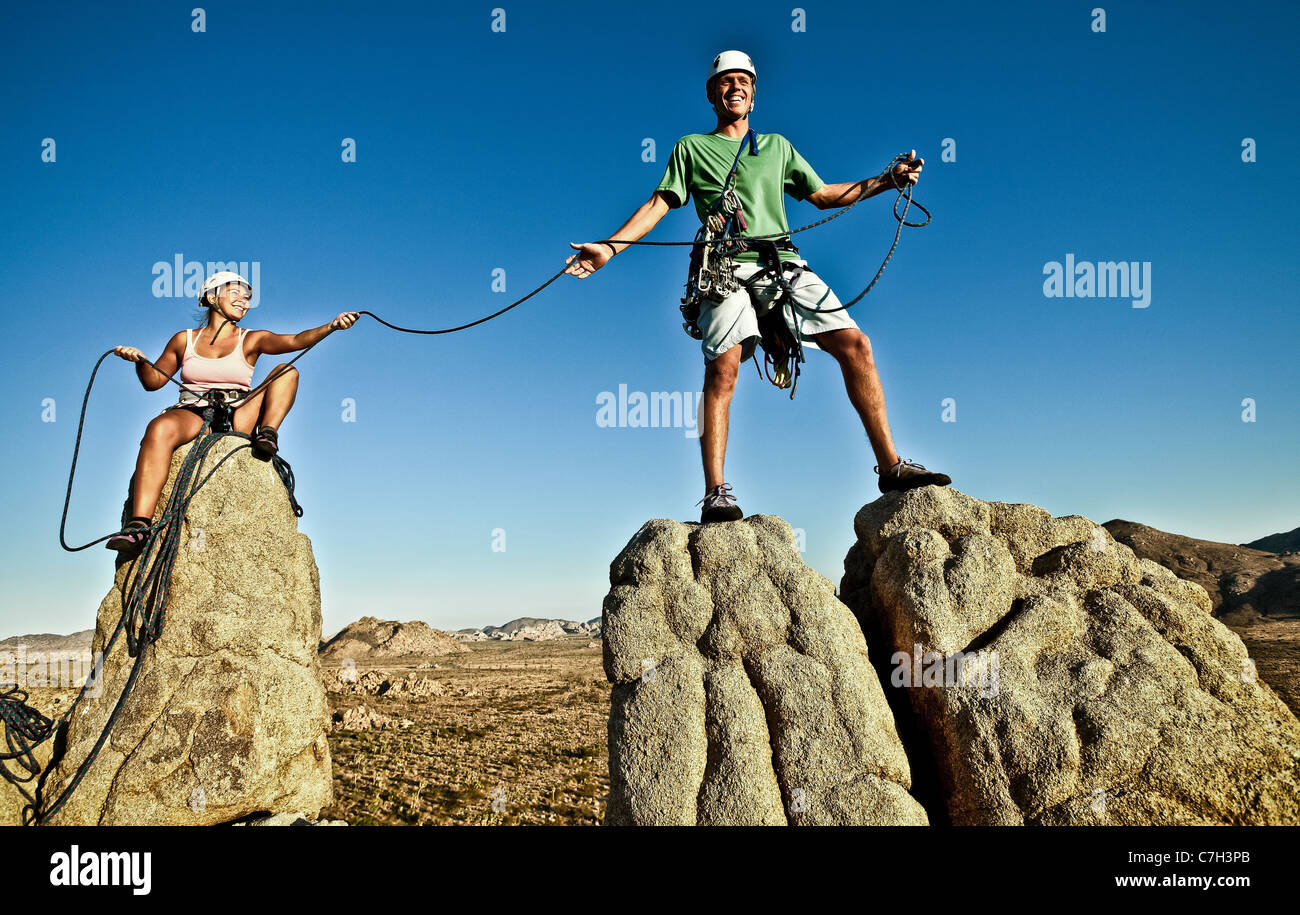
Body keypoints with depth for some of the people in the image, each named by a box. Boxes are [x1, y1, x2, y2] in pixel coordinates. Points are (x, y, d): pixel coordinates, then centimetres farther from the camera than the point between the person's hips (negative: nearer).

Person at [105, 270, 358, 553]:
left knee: (287, 370, -11)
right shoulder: (184, 340, 19)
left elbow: (294, 341, -4)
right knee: (160, 428, -36)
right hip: (191, 415, -1)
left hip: (238, 419, 1)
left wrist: (331, 326, -22)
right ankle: (139, 524, -46)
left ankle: (267, 435, -34)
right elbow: (154, 381, 20)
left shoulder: (251, 340, 14)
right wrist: (139, 360, -2)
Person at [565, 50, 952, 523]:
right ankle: (715, 493, -22)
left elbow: (824, 195, 28)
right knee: (722, 367, -24)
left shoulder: (777, 146, 27)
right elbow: (659, 203, 9)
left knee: (855, 344, -10)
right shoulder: (691, 147, 19)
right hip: (726, 268, -3)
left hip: (784, 265, 3)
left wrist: (888, 180, 19)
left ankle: (891, 466, -4)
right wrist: (607, 248, -5)